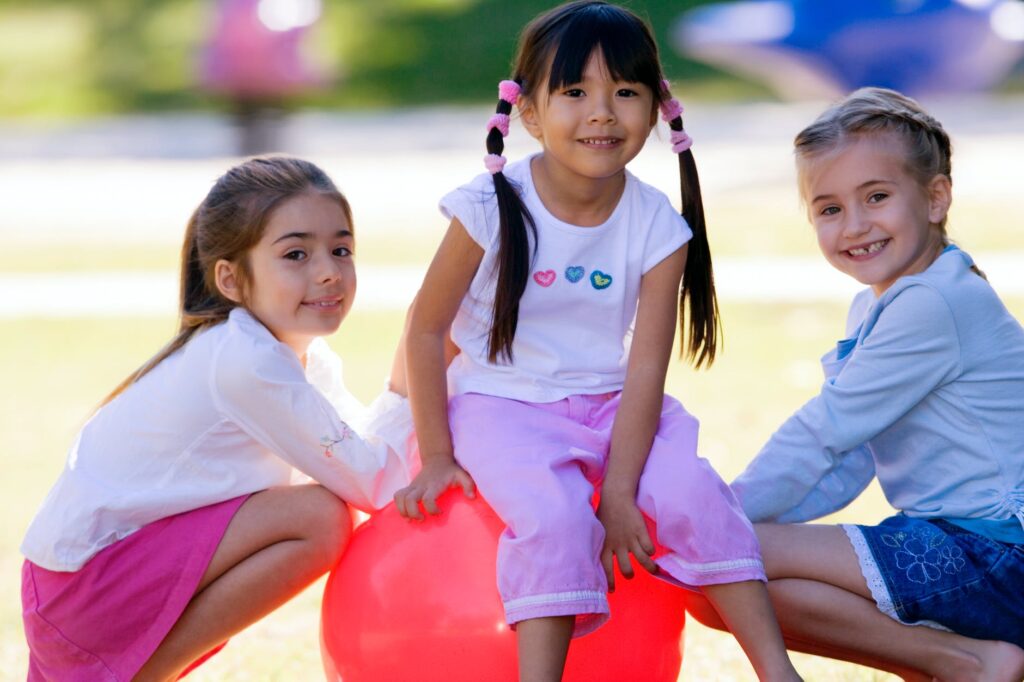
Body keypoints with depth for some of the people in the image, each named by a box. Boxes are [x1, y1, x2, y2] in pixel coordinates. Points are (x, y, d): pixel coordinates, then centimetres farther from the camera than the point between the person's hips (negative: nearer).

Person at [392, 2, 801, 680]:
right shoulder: (493, 208, -13)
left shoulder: (658, 226, -7)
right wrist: (436, 455, -5)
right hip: (504, 406, -2)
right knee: (554, 517, -30)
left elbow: (646, 366, -10)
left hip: (613, 405, 2)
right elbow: (427, 328, -4)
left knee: (694, 494, -22)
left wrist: (620, 488, -18)